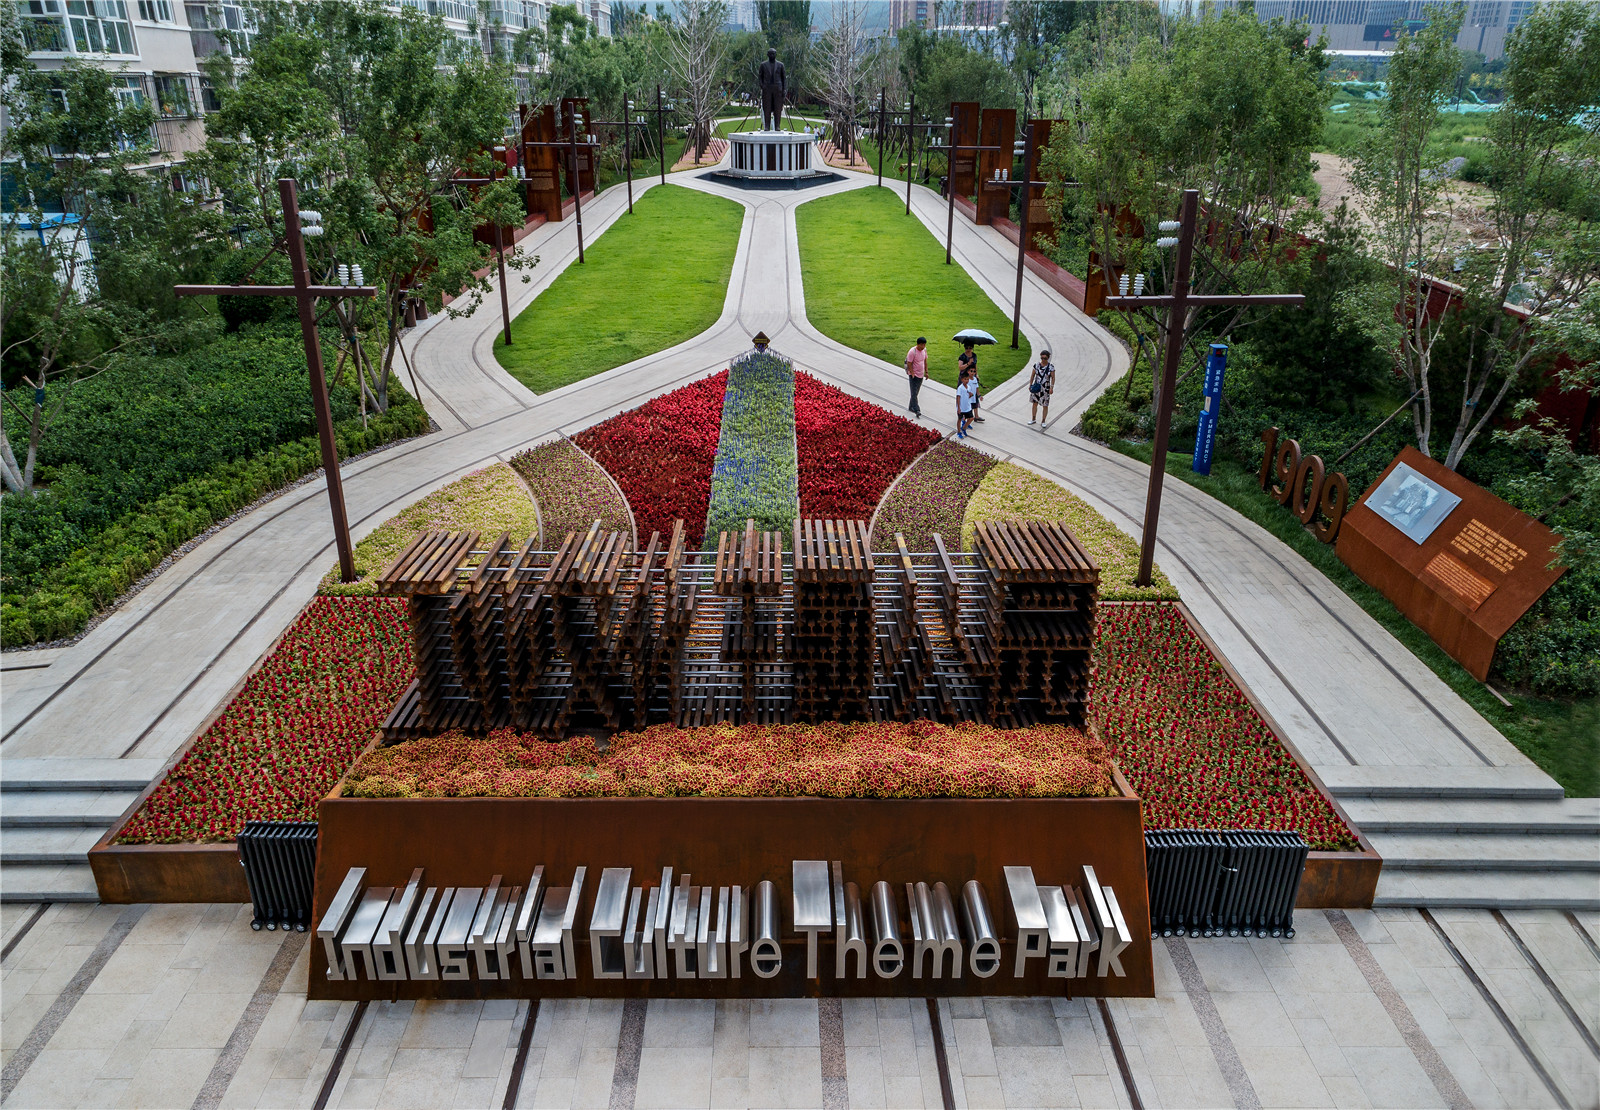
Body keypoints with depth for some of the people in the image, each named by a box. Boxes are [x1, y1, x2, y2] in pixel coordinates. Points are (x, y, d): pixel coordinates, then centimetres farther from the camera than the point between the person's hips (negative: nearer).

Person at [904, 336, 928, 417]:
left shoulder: (924, 350, 2)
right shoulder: (912, 352, -20)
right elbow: (909, 364, -17)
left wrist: (926, 372, 13)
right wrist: (912, 374, -20)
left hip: (921, 375, 7)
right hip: (914, 375, -7)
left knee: (916, 392, 14)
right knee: (914, 393, -8)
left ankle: (911, 407, 27)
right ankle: (917, 411, -12)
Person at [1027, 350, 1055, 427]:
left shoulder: (1051, 367, -12)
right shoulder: (1036, 365, -5)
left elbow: (1053, 378, -9)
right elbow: (1032, 376, 2)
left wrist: (1052, 388, -19)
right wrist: (1030, 385, -1)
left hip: (1045, 389, -3)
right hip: (1036, 388, 3)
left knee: (1045, 405, 5)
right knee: (1035, 403, 12)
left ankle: (1043, 421, 20)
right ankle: (1034, 419, 29)